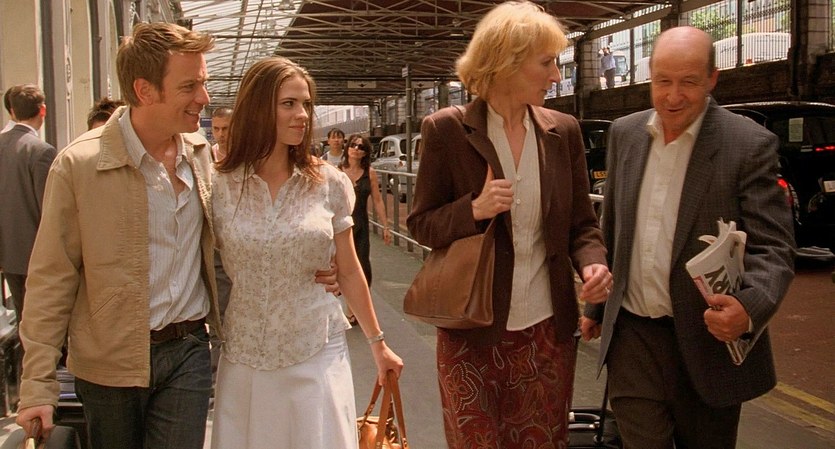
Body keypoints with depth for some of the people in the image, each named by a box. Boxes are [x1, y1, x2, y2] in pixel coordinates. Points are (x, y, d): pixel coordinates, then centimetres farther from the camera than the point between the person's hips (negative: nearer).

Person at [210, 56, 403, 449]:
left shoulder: (329, 184, -2)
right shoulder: (220, 187, -4)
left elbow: (349, 272, 6)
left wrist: (376, 342, 12)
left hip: (317, 355, 0)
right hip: (244, 359, 0)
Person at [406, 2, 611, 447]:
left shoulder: (562, 131, 2)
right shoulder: (446, 130, -7)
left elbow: (581, 222, 7)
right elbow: (421, 224, -2)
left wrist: (593, 262, -14)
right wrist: (474, 209, -21)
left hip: (549, 331, 3)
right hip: (473, 334, -2)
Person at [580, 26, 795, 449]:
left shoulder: (750, 144, -10)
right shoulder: (624, 134, 4)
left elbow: (772, 247, -12)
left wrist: (750, 307, -32)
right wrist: (595, 306, 17)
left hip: (708, 340, -3)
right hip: (632, 335, 3)